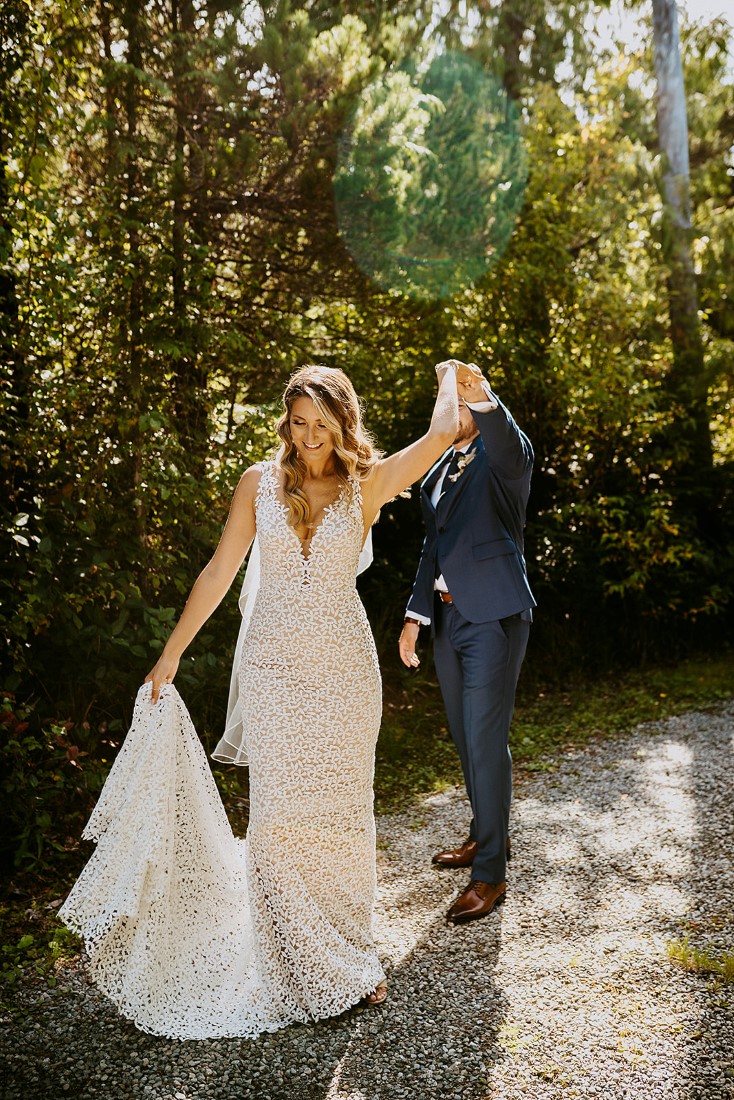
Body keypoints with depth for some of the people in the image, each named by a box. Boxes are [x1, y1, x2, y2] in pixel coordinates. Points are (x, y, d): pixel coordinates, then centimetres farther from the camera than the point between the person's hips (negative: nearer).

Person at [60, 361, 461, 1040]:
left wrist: (450, 374, 9)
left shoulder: (366, 485, -2)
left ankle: (349, 957, 28)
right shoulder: (260, 483, 2)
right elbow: (220, 572, 4)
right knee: (278, 814, 3)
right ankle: (294, 963, 21)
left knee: (341, 811, 9)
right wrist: (171, 653, 5)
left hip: (342, 668, 0)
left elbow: (443, 433, -12)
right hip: (273, 670, 1)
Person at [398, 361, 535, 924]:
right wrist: (416, 616, 14)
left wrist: (485, 402, -53)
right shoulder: (440, 470, 16)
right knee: (465, 736, 17)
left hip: (493, 615, -8)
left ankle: (491, 874, 4)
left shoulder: (503, 455, -6)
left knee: (486, 740, -6)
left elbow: (508, 444, -32)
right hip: (448, 616, 8)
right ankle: (487, 835, 36)